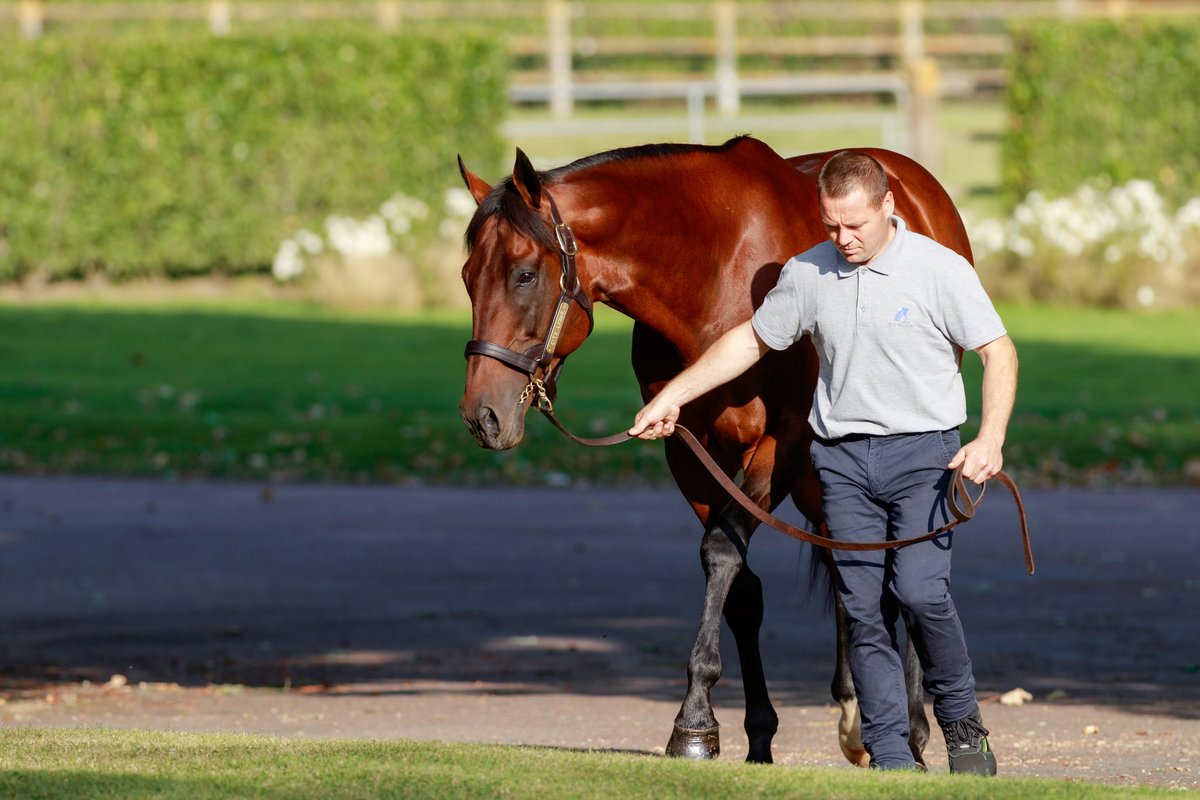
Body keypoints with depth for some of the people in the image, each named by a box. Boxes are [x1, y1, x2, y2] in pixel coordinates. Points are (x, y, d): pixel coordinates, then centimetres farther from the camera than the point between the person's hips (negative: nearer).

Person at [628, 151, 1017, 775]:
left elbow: (998, 352, -5)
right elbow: (751, 340, 17)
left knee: (920, 592, -19)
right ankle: (890, 758, 3)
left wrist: (990, 439, -20)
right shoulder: (807, 274, 5)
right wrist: (673, 396, 14)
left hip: (922, 449, -4)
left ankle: (960, 719, 3)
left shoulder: (941, 270, -6)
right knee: (864, 610, -1)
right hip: (843, 459, 4)